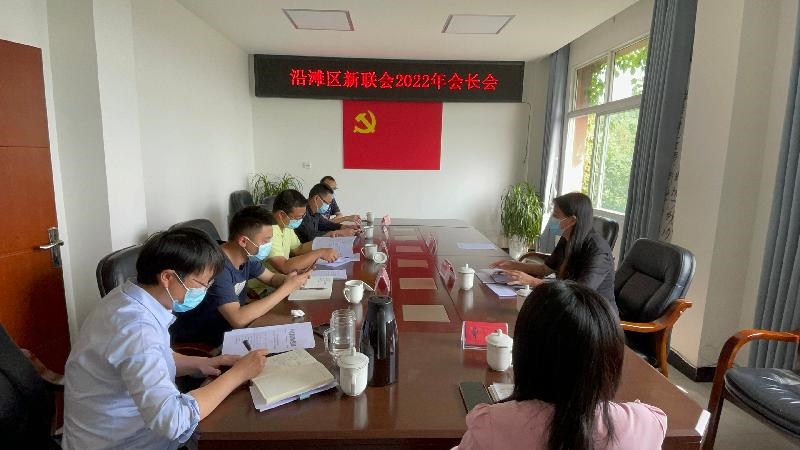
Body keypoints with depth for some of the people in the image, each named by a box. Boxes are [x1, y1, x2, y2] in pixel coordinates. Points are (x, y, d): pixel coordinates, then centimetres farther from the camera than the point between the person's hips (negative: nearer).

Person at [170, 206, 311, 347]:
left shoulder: (247, 256, -4)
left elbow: (271, 278, 12)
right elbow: (238, 319, -37)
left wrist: (291, 279, -12)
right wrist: (286, 288, -30)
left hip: (228, 326, 8)